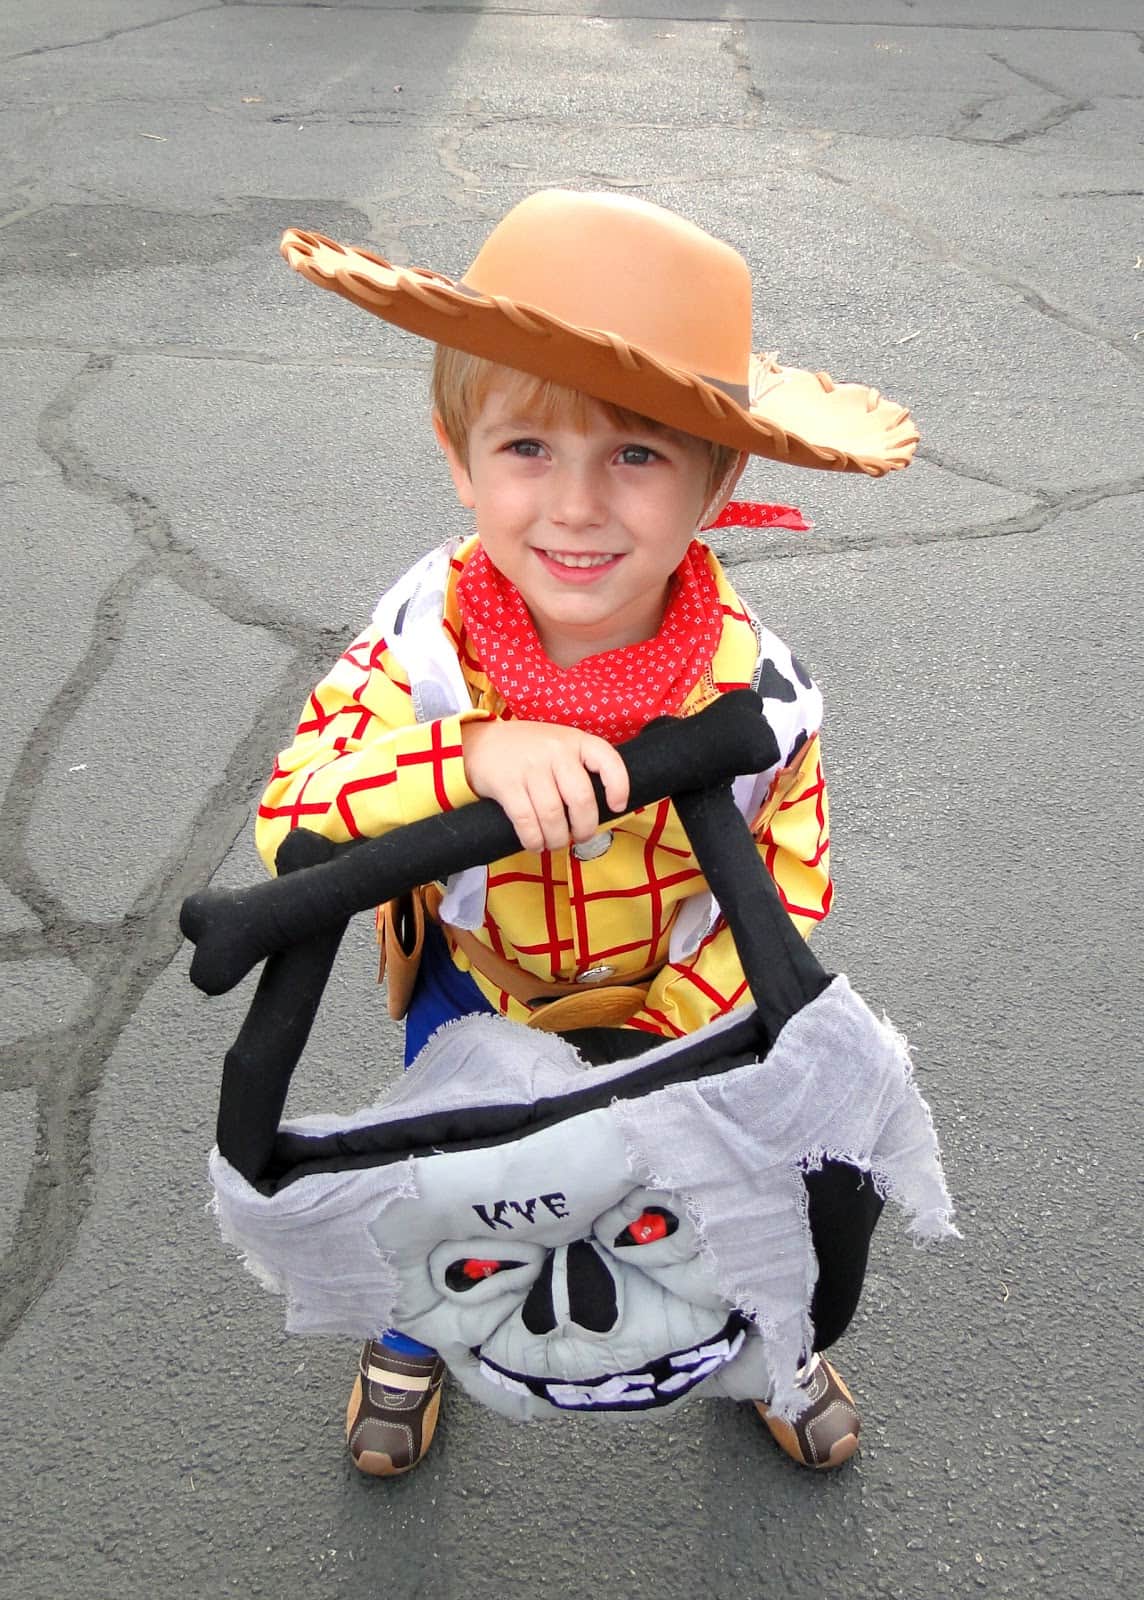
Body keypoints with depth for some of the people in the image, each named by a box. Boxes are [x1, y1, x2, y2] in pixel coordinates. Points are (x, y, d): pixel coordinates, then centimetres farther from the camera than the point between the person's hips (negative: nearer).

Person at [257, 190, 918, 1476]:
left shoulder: (753, 686, -30)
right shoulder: (428, 636, -30)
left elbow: (786, 883, -18)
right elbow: (291, 821, -34)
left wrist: (671, 1033, -27)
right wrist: (473, 757, -51)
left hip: (675, 995, 0)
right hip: (473, 981, 0)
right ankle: (412, 1334, 57)